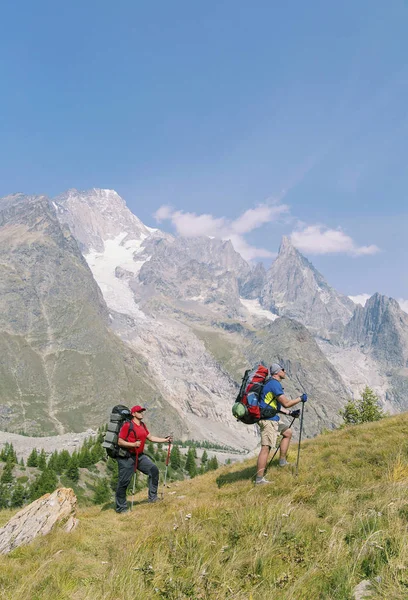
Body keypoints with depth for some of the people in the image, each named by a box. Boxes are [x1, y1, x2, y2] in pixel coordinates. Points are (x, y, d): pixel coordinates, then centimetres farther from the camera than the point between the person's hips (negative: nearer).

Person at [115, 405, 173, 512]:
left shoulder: (143, 425, 11)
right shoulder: (127, 425, -14)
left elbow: (150, 437, 16)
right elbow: (120, 442, -16)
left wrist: (165, 440, 10)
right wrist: (133, 444, -27)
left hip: (140, 456, 8)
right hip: (127, 458, -8)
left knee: (153, 470, 1)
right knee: (124, 482, -2)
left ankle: (152, 497, 11)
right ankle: (121, 507, 12)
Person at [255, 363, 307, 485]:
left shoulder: (271, 383, 18)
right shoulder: (275, 384, -14)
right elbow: (286, 403, -16)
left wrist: (290, 413, 20)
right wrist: (301, 398, -2)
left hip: (272, 419, 11)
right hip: (268, 419, -11)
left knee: (287, 432, 23)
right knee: (266, 447, -12)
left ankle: (282, 461, 26)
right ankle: (259, 479, -12)